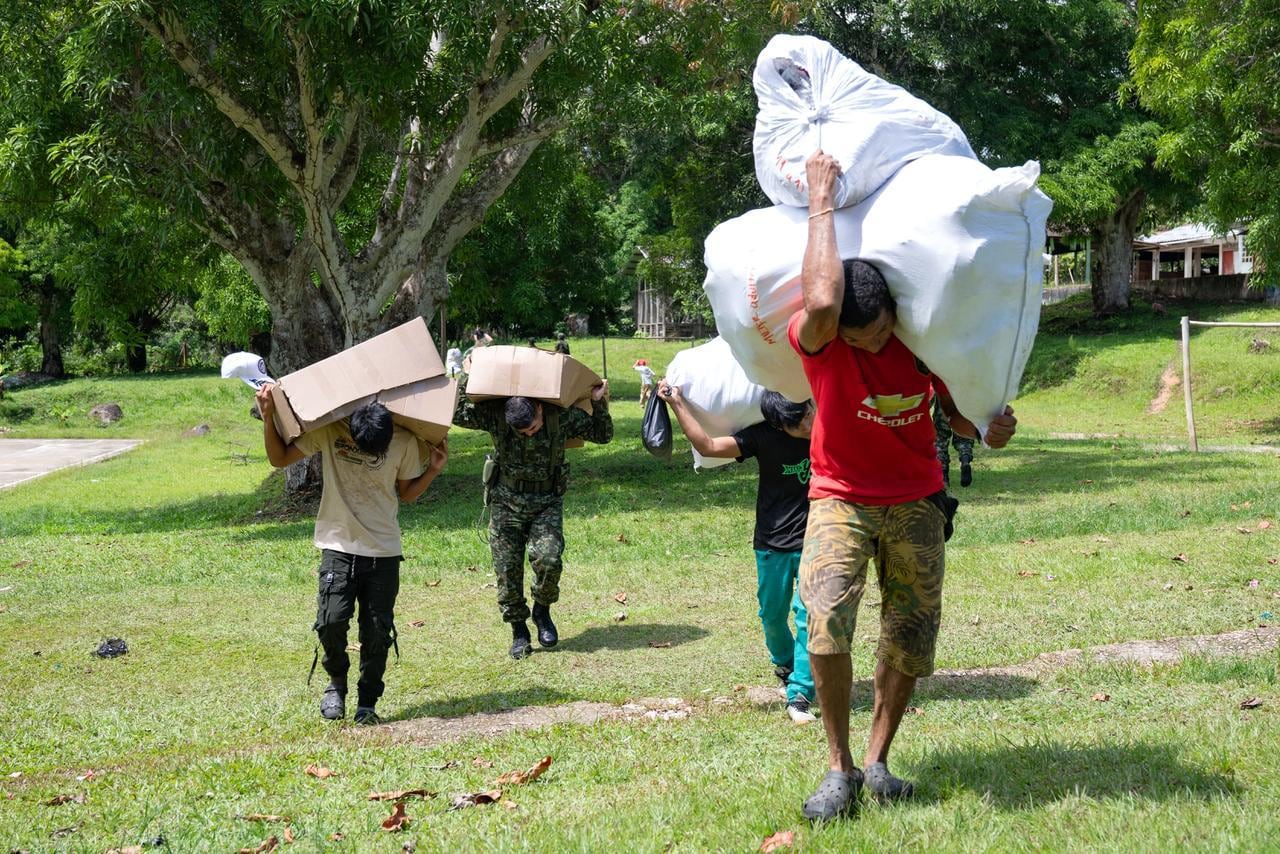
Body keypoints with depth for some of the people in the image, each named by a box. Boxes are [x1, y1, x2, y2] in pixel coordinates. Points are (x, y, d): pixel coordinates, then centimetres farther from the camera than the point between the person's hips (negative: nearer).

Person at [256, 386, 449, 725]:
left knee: (377, 630, 0)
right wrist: (268, 417, -11)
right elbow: (280, 458, 1)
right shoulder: (328, 431, -9)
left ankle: (367, 702, 16)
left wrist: (433, 469, -5)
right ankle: (336, 682, 11)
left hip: (384, 550, 1)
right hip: (339, 546, -1)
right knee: (331, 619, -16)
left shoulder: (405, 442, -6)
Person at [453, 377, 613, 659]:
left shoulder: (562, 415, -12)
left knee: (548, 560, -21)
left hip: (547, 502, -1)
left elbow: (602, 435, 0)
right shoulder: (495, 416, -13)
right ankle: (519, 633, 15)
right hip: (506, 502, 1)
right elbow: (456, 414, -13)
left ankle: (542, 611, 8)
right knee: (507, 568, 0)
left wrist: (599, 404, -14)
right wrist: (468, 378, -17)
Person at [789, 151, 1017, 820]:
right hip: (841, 496, -3)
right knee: (826, 613, -25)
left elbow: (956, 409, 0)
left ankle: (877, 759, 20)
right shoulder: (815, 338, -22)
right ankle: (839, 768, -13)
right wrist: (821, 201, -38)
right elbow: (820, 301, -47)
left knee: (911, 635, 2)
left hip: (914, 500, 3)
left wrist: (988, 428, -24)